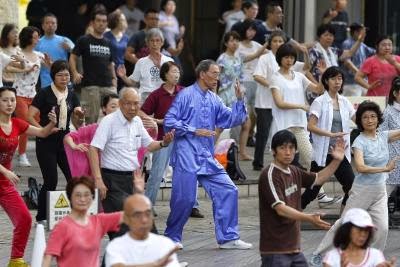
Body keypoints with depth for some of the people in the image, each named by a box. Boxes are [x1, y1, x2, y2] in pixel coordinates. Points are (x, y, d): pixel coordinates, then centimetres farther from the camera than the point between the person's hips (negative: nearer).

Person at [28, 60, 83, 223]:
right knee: (51, 181, -8)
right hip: (46, 142, -5)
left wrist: (80, 114, -27)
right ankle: (41, 218, 4)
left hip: (64, 141, 5)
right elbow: (30, 116, -10)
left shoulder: (71, 95, 8)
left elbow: (78, 114, -4)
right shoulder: (44, 94, -6)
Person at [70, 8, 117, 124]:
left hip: (108, 85, 4)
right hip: (90, 85, -4)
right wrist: (75, 73, -13)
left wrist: (113, 78, 12)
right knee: (91, 118, -5)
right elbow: (73, 57, 2)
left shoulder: (107, 43, 17)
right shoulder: (84, 40, 3)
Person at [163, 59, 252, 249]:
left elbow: (232, 119, 10)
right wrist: (194, 131, -15)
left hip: (207, 158, 7)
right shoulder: (186, 95, -6)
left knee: (228, 190, 1)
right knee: (184, 198, -6)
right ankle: (172, 237, 14)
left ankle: (228, 237, 6)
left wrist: (239, 100, -3)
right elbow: (169, 121, -11)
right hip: (186, 157, -7)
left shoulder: (214, 100, 14)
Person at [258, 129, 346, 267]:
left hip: (294, 248, 9)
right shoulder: (269, 175, -15)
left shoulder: (294, 172, 12)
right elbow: (280, 209, -24)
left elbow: (318, 178, 27)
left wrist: (336, 161, 13)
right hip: (275, 250, -9)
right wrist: (309, 218, -34)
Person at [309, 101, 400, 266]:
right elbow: (360, 167, -28)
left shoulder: (384, 137, 2)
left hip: (380, 191, 5)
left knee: (382, 228, -6)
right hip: (362, 190, -4)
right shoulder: (359, 142, -15)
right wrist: (385, 169, -31)